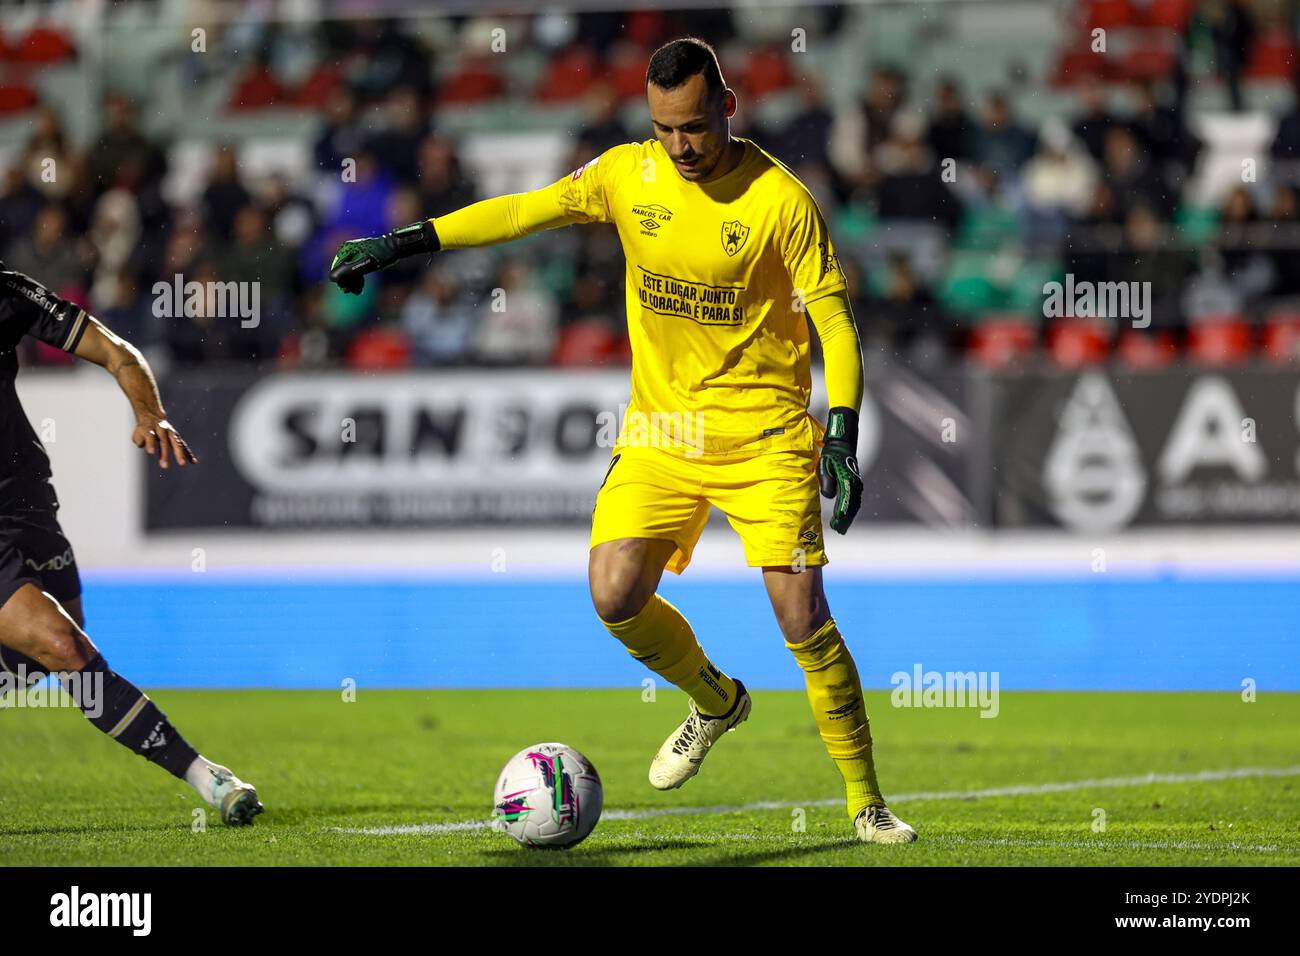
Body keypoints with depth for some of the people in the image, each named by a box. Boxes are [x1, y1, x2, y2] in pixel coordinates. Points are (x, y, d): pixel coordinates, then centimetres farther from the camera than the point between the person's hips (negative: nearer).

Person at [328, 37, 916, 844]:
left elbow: (835, 323, -9)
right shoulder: (629, 175, 0)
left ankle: (866, 801, 2)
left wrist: (844, 440, -16)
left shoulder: (780, 199, -11)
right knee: (615, 594, -12)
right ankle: (717, 702, 19)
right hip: (661, 431, 4)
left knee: (802, 613, -12)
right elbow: (524, 211, 0)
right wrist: (401, 243, -7)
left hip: (765, 436, -4)